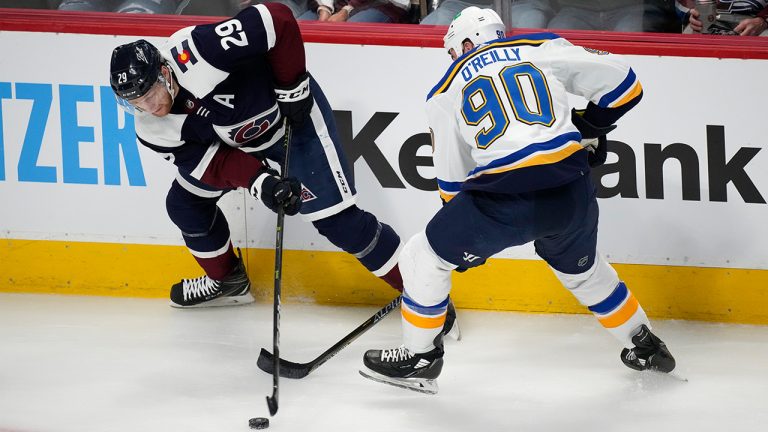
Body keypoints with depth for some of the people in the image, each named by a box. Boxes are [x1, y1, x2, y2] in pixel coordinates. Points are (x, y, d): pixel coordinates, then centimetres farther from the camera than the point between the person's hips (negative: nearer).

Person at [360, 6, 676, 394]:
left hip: (505, 195, -3)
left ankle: (419, 358, 23)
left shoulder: (447, 92, 16)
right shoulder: (543, 49, 16)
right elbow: (620, 82, 12)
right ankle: (645, 347, 43)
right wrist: (591, 127, 30)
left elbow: (451, 179, 21)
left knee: (424, 257, 18)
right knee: (582, 269, 33)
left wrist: (467, 237, 35)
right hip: (572, 192, 4)